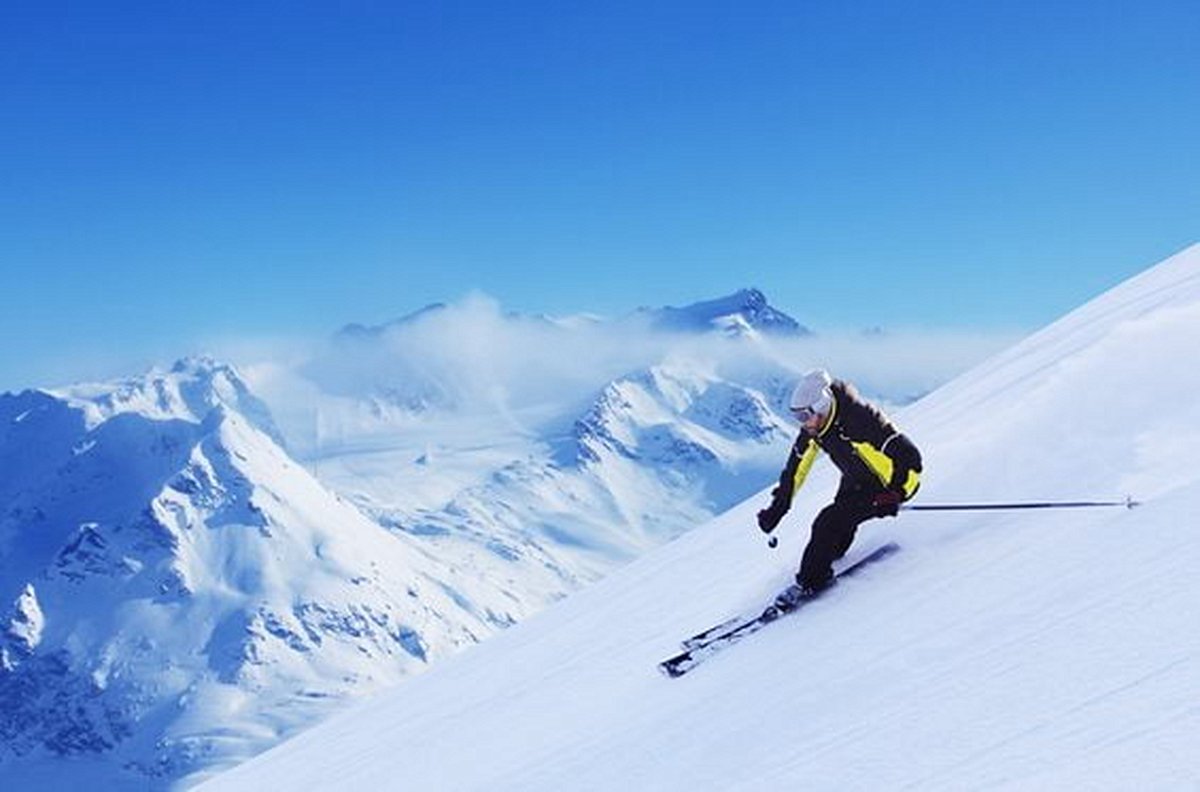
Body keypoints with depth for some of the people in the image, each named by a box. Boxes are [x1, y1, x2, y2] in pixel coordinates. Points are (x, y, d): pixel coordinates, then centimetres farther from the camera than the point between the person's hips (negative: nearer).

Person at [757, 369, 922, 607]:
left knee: (830, 523, -17)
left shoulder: (857, 421, -35)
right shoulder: (813, 428, -11)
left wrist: (894, 496, -40)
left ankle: (810, 582, -5)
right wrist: (778, 507, 5)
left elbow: (908, 457, -33)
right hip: (855, 483, 8)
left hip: (885, 486, -8)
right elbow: (796, 466, 3)